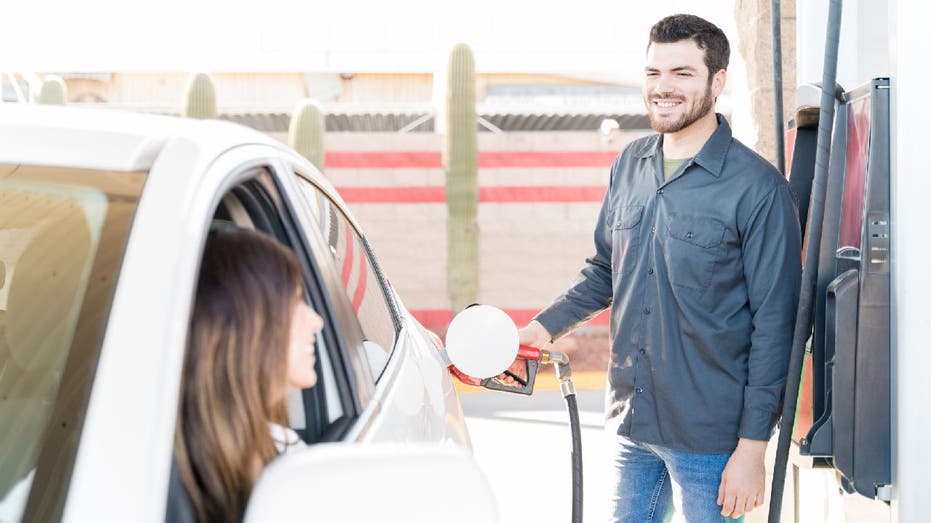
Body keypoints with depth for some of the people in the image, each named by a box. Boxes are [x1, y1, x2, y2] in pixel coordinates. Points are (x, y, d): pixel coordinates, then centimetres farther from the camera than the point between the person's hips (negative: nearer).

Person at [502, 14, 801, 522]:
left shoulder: (758, 188, -12)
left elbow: (774, 323, -12)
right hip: (630, 423, 6)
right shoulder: (629, 165, 7)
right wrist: (546, 327, 5)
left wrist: (753, 446, -15)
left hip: (709, 439, -6)